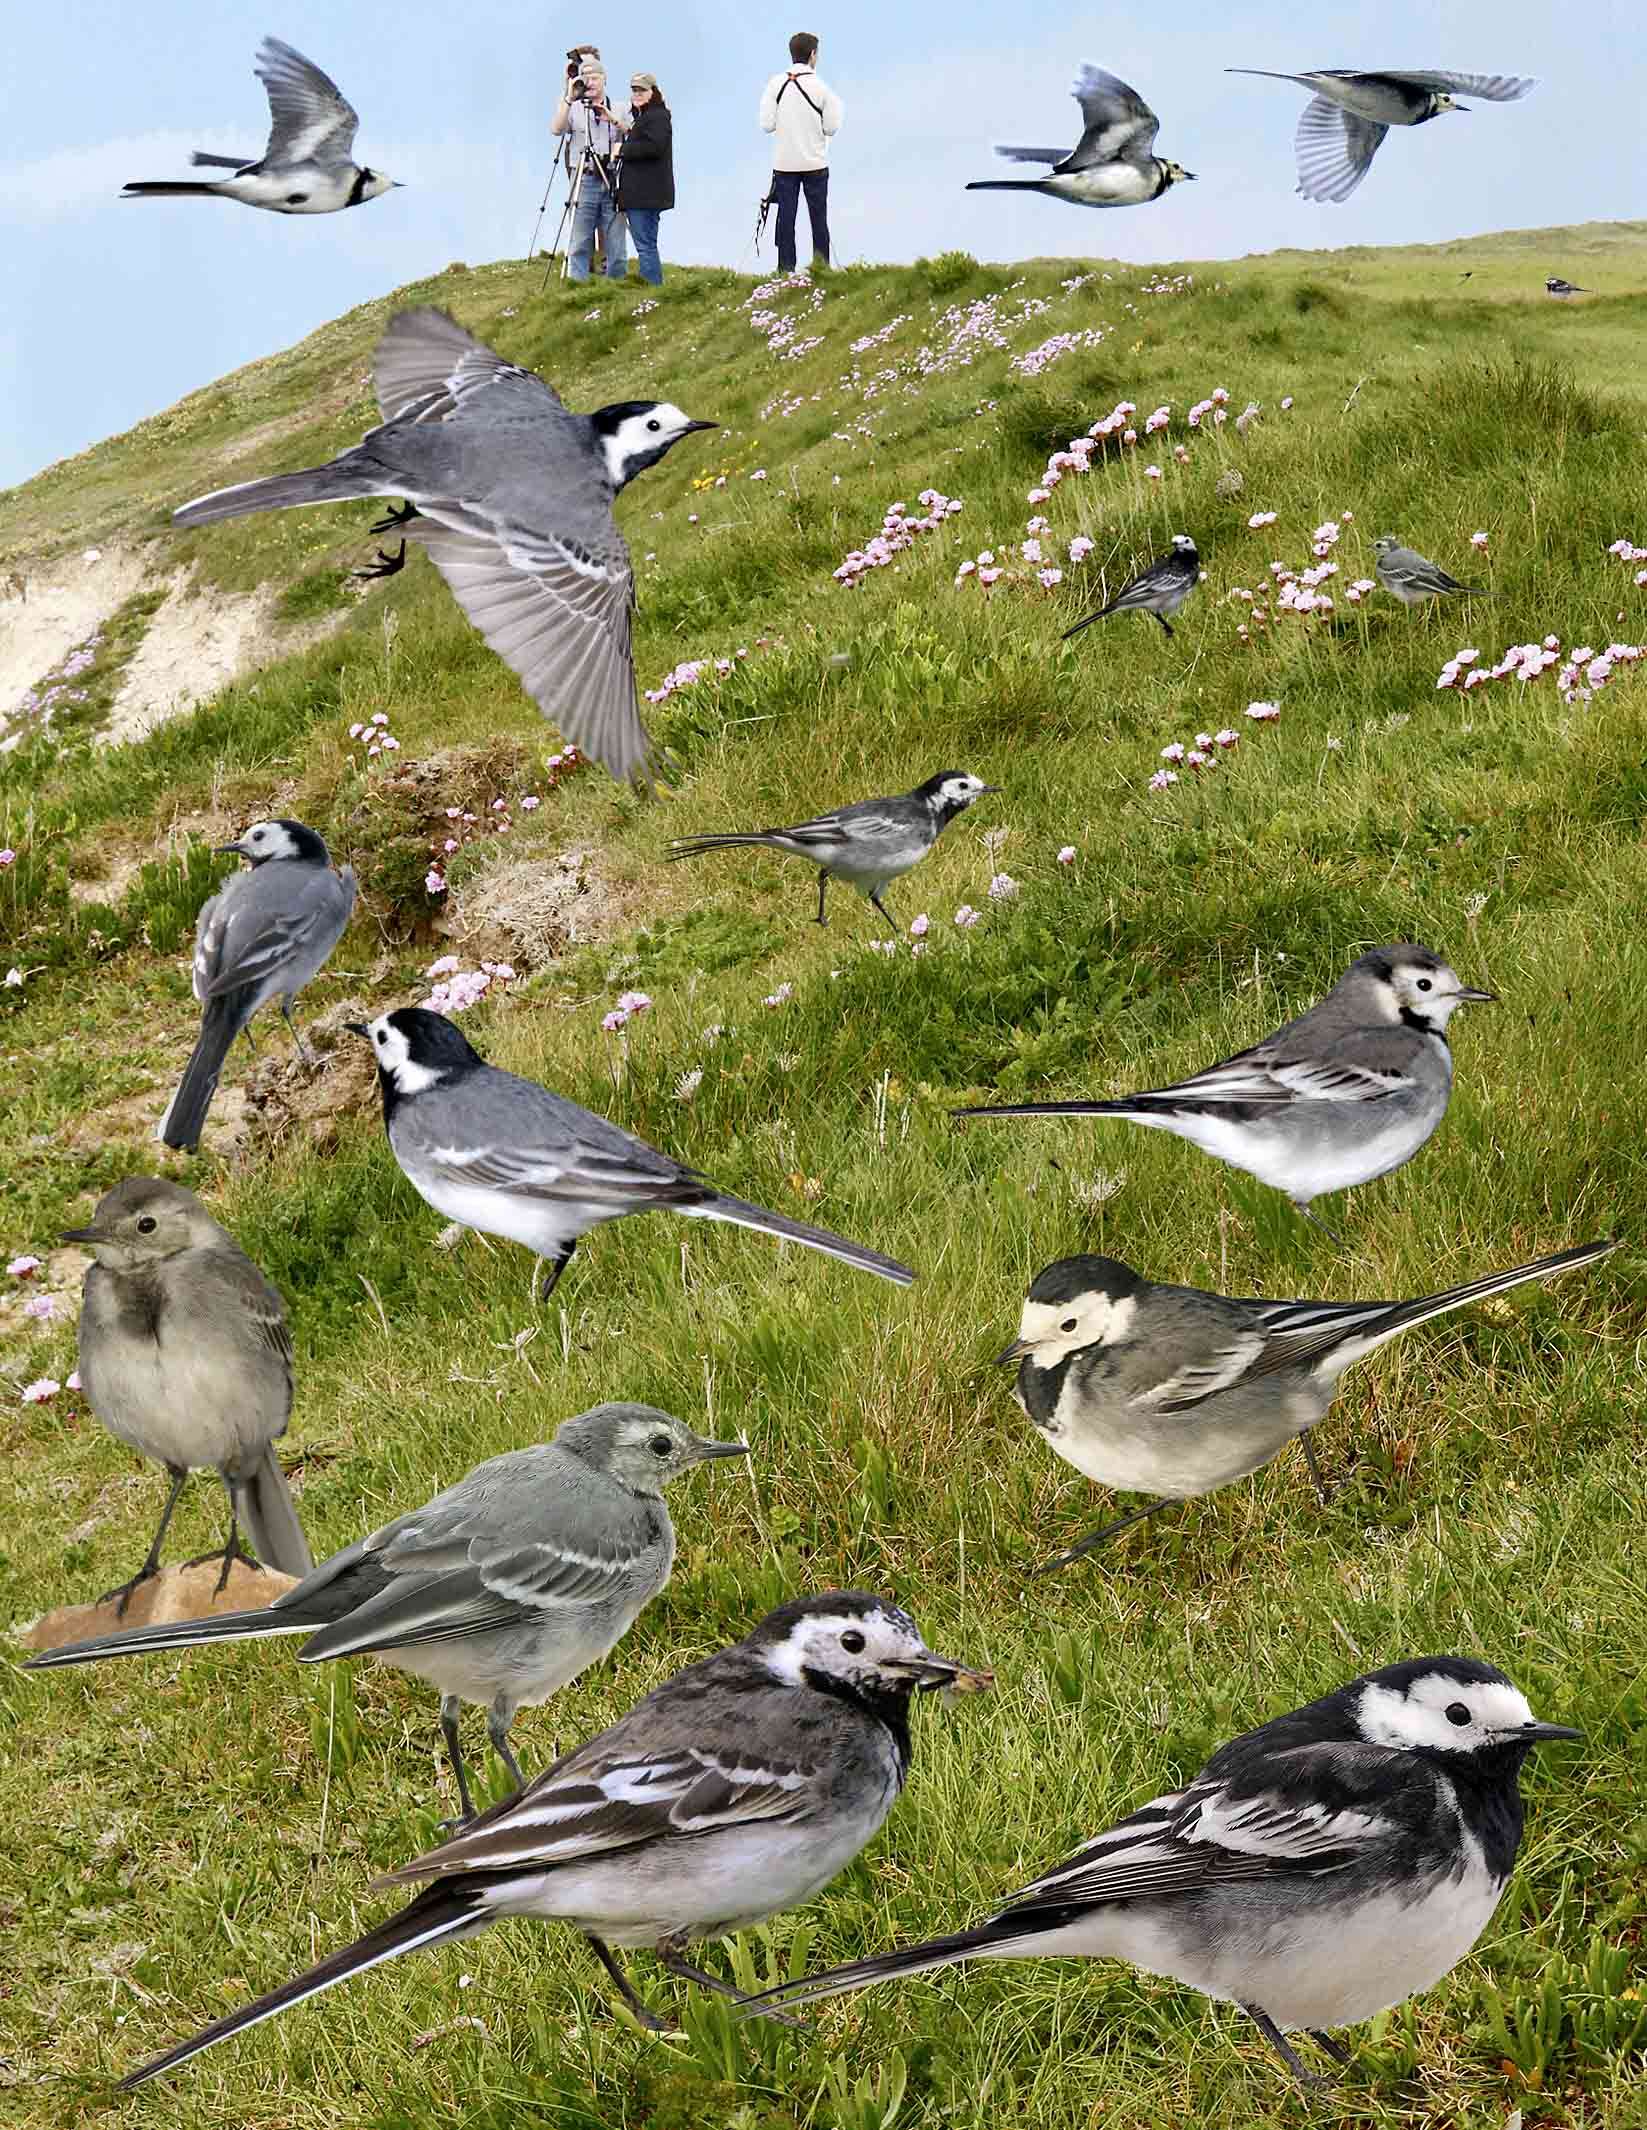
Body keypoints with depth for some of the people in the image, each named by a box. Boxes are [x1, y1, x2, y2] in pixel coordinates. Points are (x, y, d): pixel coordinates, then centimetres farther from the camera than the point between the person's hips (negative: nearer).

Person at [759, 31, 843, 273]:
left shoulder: (776, 84, -5)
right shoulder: (821, 87, -9)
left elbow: (766, 125, -6)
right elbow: (831, 128, -6)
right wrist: (836, 106, 12)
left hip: (784, 163, 1)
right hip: (815, 163, -1)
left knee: (786, 217, 6)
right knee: (818, 217, 9)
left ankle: (786, 269, 4)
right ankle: (821, 266, 11)